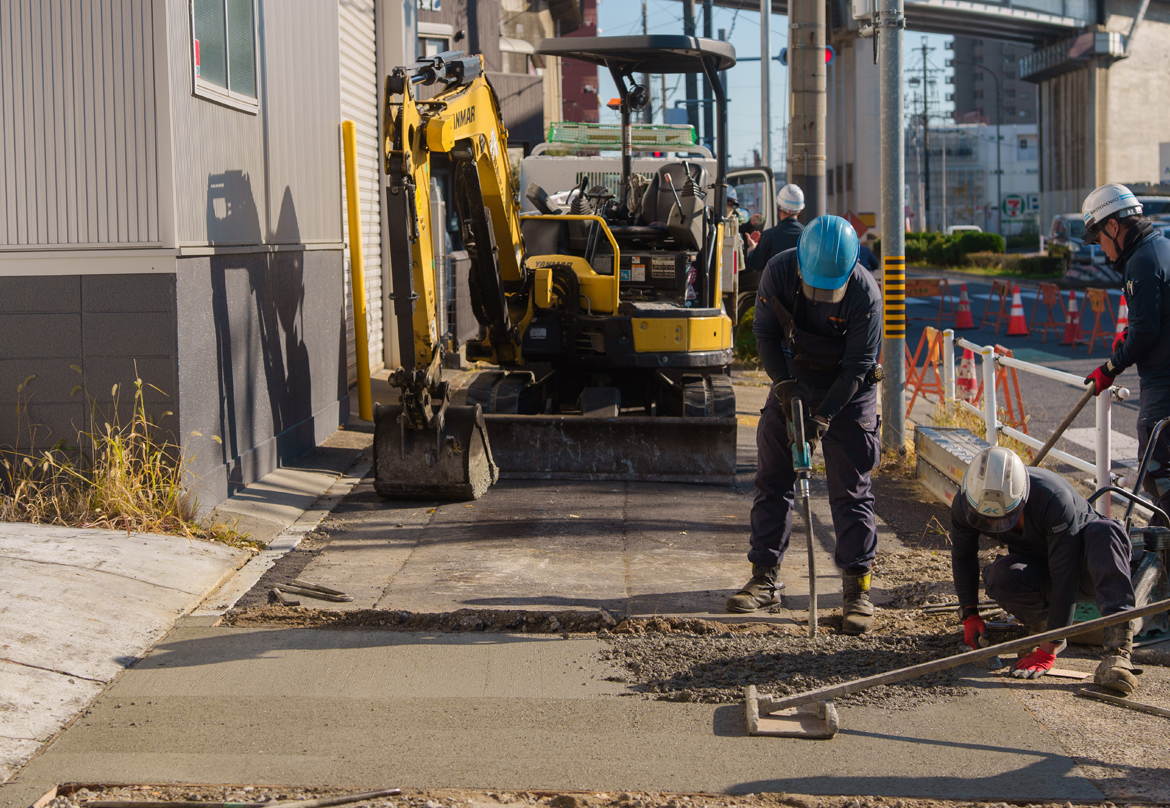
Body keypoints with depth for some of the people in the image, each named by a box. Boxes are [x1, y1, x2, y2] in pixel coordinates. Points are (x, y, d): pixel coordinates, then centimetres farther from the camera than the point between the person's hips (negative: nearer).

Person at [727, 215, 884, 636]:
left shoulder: (865, 293, -26)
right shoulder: (778, 272, -18)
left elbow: (857, 365, -21)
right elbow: (765, 333, -7)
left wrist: (823, 416, -26)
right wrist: (784, 386, -19)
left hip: (848, 390, -3)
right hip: (793, 382, 3)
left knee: (850, 489, -6)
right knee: (773, 479, 4)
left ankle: (857, 590, -2)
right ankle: (765, 578, 14)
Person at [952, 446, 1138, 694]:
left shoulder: (1054, 497, -36)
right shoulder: (965, 504, -21)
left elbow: (1064, 576, -35)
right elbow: (963, 556, 0)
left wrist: (1047, 651, -36)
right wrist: (970, 614, -6)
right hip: (1037, 568, 3)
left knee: (1105, 531, -39)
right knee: (999, 577, -33)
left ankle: (1118, 650, -48)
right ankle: (1044, 623, -3)